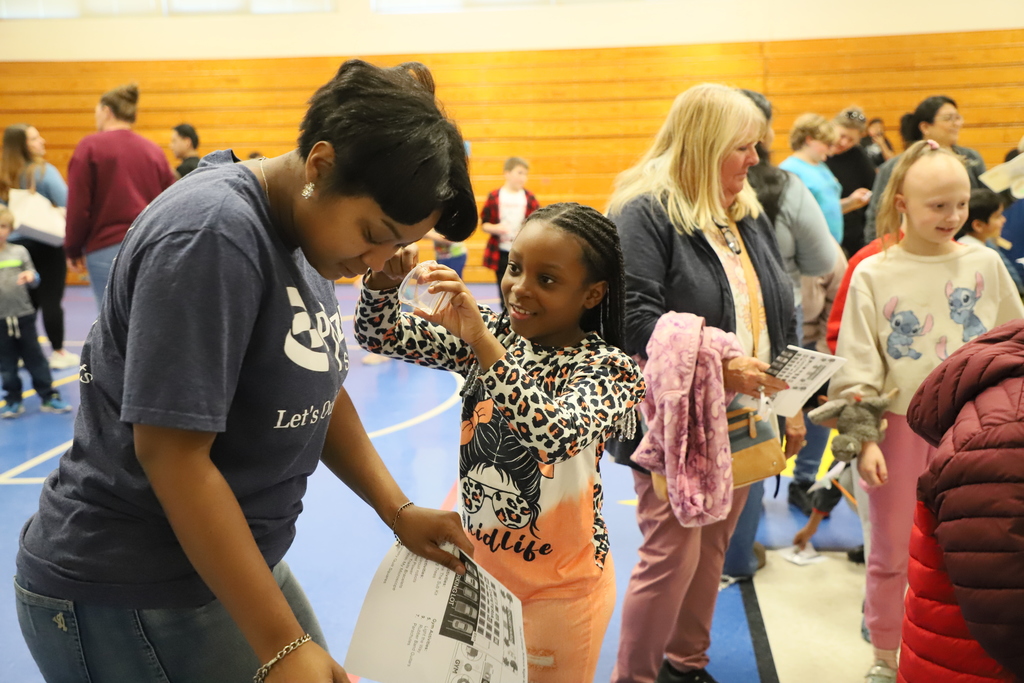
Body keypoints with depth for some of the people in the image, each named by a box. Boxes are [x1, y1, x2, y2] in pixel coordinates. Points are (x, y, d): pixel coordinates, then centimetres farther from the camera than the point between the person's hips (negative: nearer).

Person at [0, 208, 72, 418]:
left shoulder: (19, 252, 3)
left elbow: (34, 279, 7)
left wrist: (30, 277, -16)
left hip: (24, 315, 1)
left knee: (35, 357, 7)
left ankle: (48, 396, 14)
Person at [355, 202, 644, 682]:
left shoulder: (609, 368, -18)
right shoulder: (492, 333, -5)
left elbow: (557, 435, -37)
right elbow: (381, 336, -9)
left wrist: (482, 340, -43)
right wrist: (384, 279, -29)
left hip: (554, 589, -4)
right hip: (466, 559, 4)